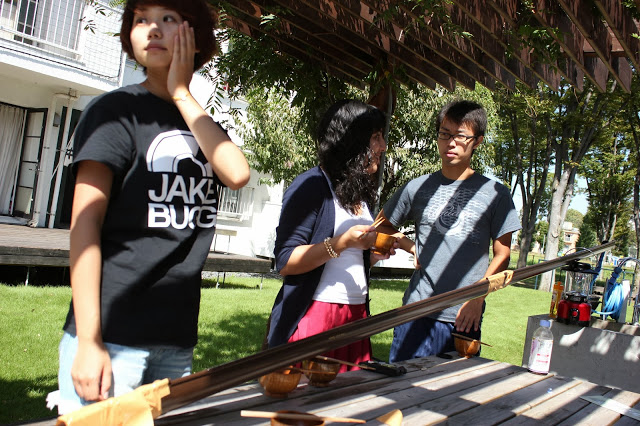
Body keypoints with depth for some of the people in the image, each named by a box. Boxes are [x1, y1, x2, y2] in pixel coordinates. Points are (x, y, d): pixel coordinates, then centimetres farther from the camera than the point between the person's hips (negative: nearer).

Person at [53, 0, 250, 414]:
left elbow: (237, 174, -10)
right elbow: (84, 224, -10)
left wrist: (181, 93, -5)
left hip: (178, 339, 5)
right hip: (113, 335, -5)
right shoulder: (116, 109, -2)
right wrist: (89, 342, -16)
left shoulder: (203, 126, 13)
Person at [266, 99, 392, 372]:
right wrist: (339, 244, -23)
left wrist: (376, 253, 7)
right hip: (312, 316, -7)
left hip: (356, 316, 7)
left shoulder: (361, 192, 15)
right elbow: (285, 262, -14)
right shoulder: (312, 185, -8)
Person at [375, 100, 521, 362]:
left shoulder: (496, 195, 3)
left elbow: (502, 255, 5)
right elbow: (382, 227, 18)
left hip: (466, 317, 0)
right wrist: (412, 248, 2)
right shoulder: (418, 188, 6)